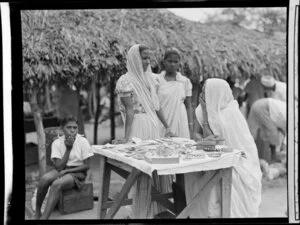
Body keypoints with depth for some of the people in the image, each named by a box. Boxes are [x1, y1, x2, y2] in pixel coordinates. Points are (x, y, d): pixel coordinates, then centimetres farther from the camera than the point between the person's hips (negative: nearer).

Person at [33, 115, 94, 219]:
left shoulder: (83, 142, -8)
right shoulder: (57, 143, -3)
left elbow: (86, 166, -7)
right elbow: (59, 167, -10)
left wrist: (66, 171, -16)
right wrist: (68, 149, -16)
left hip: (77, 172, -3)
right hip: (61, 170, 3)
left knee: (57, 184, -32)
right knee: (44, 179, -29)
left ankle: (44, 217, -28)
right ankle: (37, 213, -11)